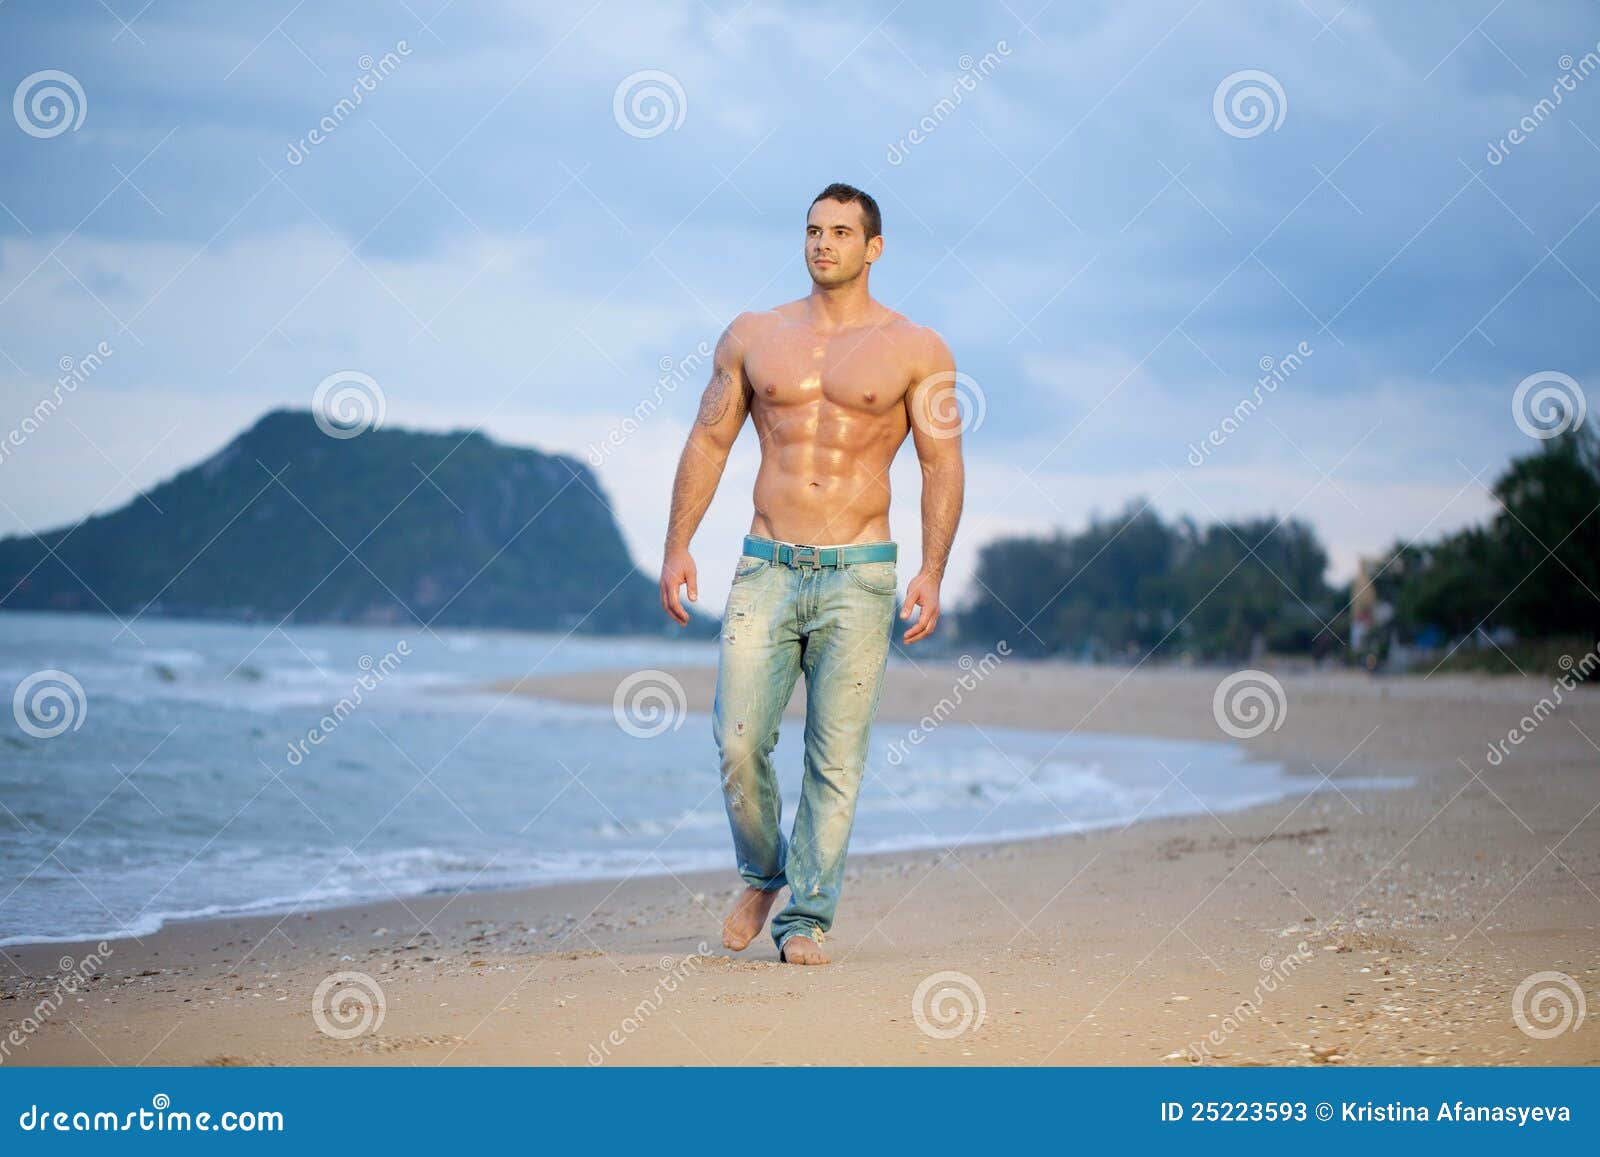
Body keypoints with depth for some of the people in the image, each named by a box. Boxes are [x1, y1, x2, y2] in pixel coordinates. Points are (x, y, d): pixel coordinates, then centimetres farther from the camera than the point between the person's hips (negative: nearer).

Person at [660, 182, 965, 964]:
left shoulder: (916, 350, 4)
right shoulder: (752, 337, 10)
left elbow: (942, 464, 2)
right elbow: (708, 442, 13)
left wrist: (932, 571, -9)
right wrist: (676, 546, 4)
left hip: (858, 577, -1)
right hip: (765, 571, 2)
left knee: (837, 759, -2)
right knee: (739, 744, -5)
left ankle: (806, 916, 7)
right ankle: (763, 876, 20)